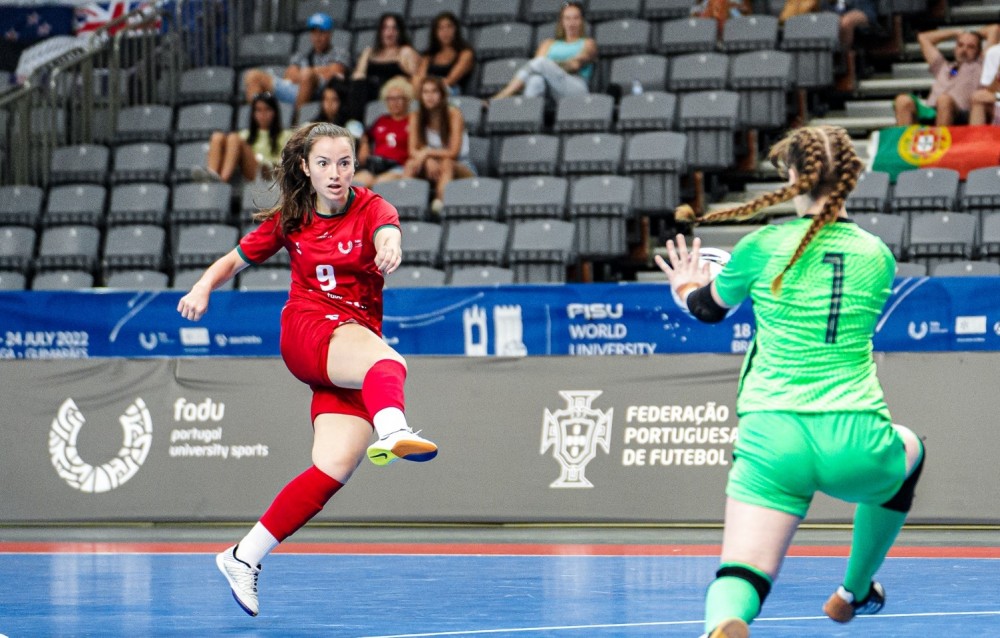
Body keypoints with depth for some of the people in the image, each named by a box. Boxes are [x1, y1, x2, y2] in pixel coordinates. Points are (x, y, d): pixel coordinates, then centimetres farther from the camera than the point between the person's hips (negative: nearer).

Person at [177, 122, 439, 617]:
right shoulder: (290, 220, 9)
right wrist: (204, 287, -1)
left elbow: (387, 233, -23)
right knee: (388, 362, -36)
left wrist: (389, 247, -49)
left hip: (356, 344, 1)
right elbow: (235, 260, 21)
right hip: (307, 332, -1)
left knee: (334, 470, -14)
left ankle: (245, 558, -3)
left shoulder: (371, 208, 2)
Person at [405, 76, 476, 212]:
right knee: (411, 164, -27)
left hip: (460, 168, -3)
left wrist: (428, 152, -26)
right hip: (432, 168, 3)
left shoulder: (453, 114, -11)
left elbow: (453, 152, -16)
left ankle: (440, 201, -58)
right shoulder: (416, 116, -1)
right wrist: (429, 159, -28)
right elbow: (413, 151, -7)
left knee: (446, 164, -37)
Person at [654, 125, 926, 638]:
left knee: (739, 580, -1)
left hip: (773, 437, -2)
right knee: (908, 451, 38)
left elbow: (708, 308, 19)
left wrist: (686, 289, 44)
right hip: (856, 443, 2)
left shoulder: (764, 246, 1)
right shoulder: (878, 256, 7)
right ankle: (854, 592, 46)